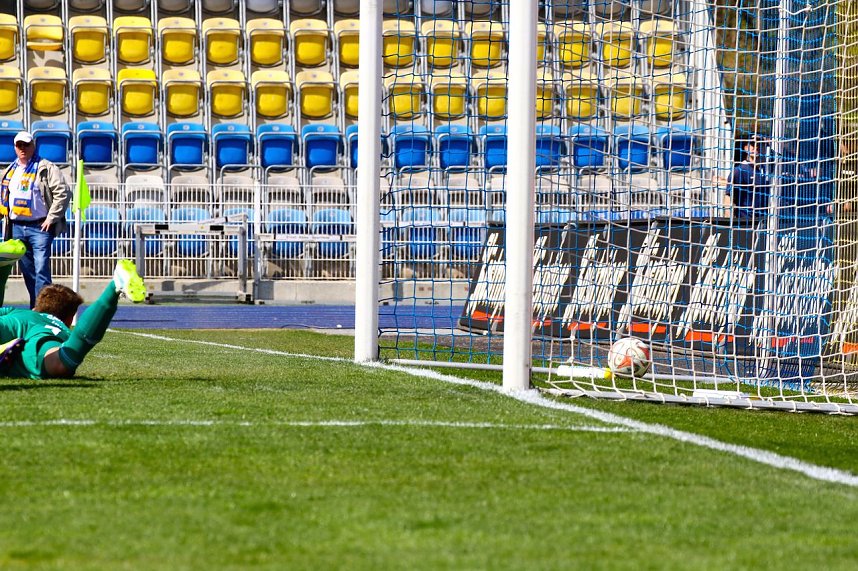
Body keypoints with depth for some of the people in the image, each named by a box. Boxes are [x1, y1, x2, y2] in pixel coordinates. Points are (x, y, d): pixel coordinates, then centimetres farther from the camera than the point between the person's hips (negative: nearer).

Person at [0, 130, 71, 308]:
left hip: (39, 227, -6)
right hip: (16, 227, 6)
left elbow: (63, 193, -10)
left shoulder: (46, 168, -3)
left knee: (41, 270, -13)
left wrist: (51, 218, -13)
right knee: (27, 271, 10)